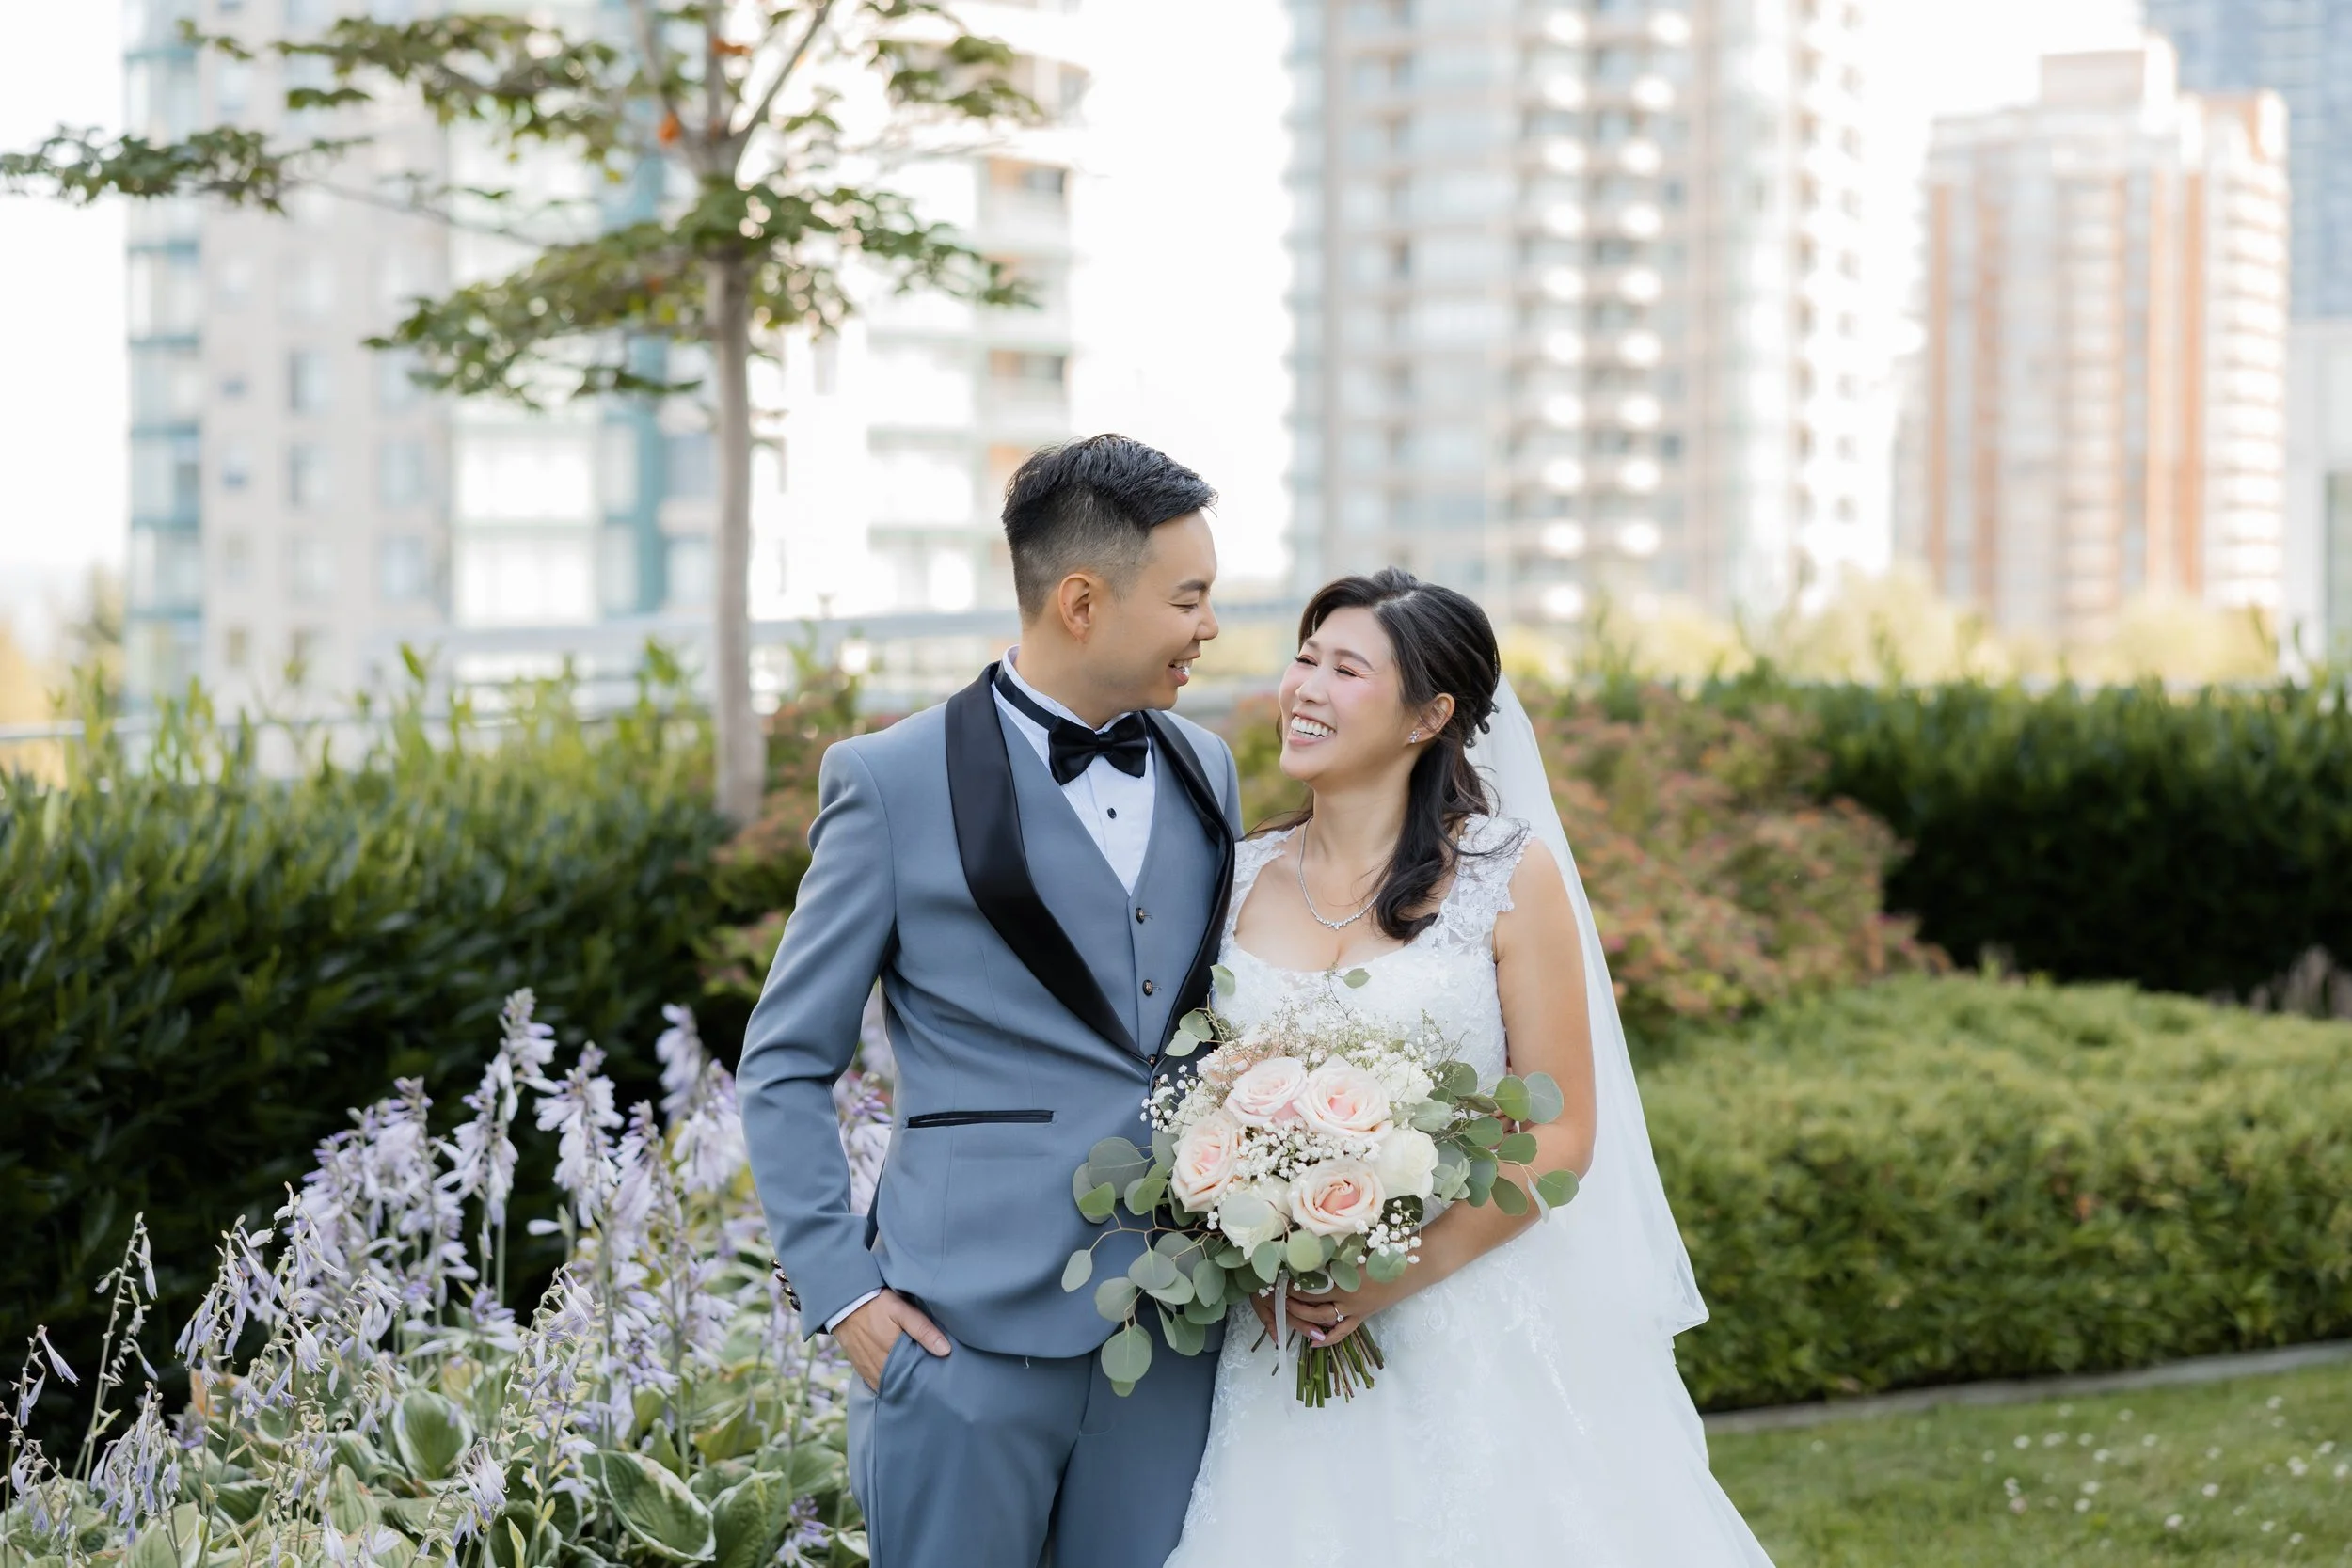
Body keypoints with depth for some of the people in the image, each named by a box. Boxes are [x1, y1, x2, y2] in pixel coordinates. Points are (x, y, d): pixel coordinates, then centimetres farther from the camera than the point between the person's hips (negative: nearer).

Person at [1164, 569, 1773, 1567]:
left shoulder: (1508, 875, -5)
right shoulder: (1241, 880, 5)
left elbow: (1561, 1134, -6)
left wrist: (1399, 1274, -16)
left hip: (1473, 1334, -3)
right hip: (1286, 1338, 3)